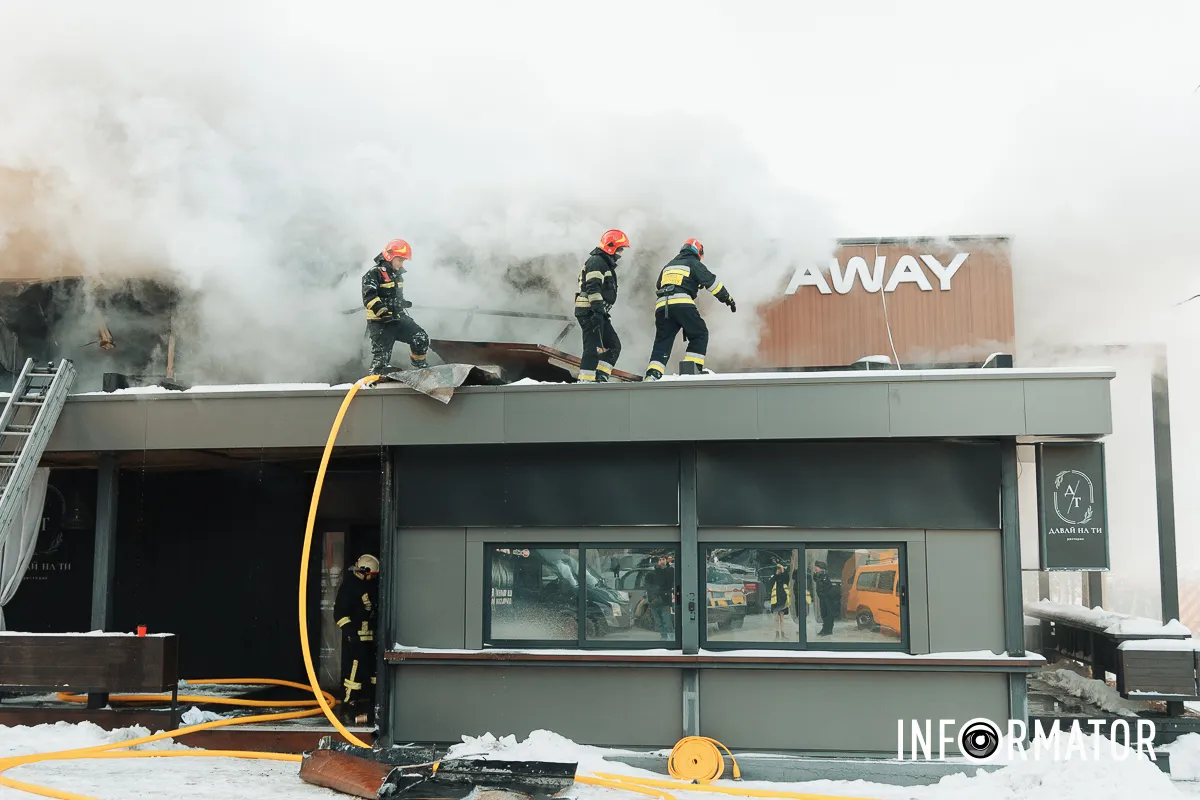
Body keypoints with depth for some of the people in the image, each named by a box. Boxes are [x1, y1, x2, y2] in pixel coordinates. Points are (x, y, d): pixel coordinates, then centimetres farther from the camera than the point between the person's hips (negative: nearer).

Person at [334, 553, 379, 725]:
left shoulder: (372, 586, 13)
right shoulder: (349, 586, -12)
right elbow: (340, 613, -16)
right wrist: (350, 631, -23)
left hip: (371, 638, 9)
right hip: (355, 638, -9)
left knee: (372, 671, 13)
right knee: (354, 672, -11)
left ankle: (369, 707, 23)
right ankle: (348, 709, -5)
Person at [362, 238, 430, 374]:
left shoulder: (397, 275, 16)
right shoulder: (374, 274, -10)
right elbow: (369, 298, -23)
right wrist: (384, 313, -31)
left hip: (399, 319, 7)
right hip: (380, 323, -7)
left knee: (421, 338, -5)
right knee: (381, 358, -9)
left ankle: (419, 368, 13)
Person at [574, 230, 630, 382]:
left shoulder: (606, 264, 25)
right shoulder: (597, 261, -9)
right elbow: (592, 288, -21)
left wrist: (604, 313, 28)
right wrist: (598, 310, -28)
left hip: (598, 313, 11)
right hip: (590, 311, -11)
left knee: (614, 345, 9)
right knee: (594, 347, -16)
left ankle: (600, 377, 6)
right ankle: (586, 380, -18)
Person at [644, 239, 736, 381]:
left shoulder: (668, 266, 30)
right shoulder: (694, 264, 12)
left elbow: (657, 288, 36)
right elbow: (712, 282, 8)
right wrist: (728, 299, 13)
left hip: (661, 306, 6)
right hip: (682, 304, -5)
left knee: (662, 342, 5)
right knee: (699, 334, 8)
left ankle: (652, 374, -11)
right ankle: (693, 368, -5)